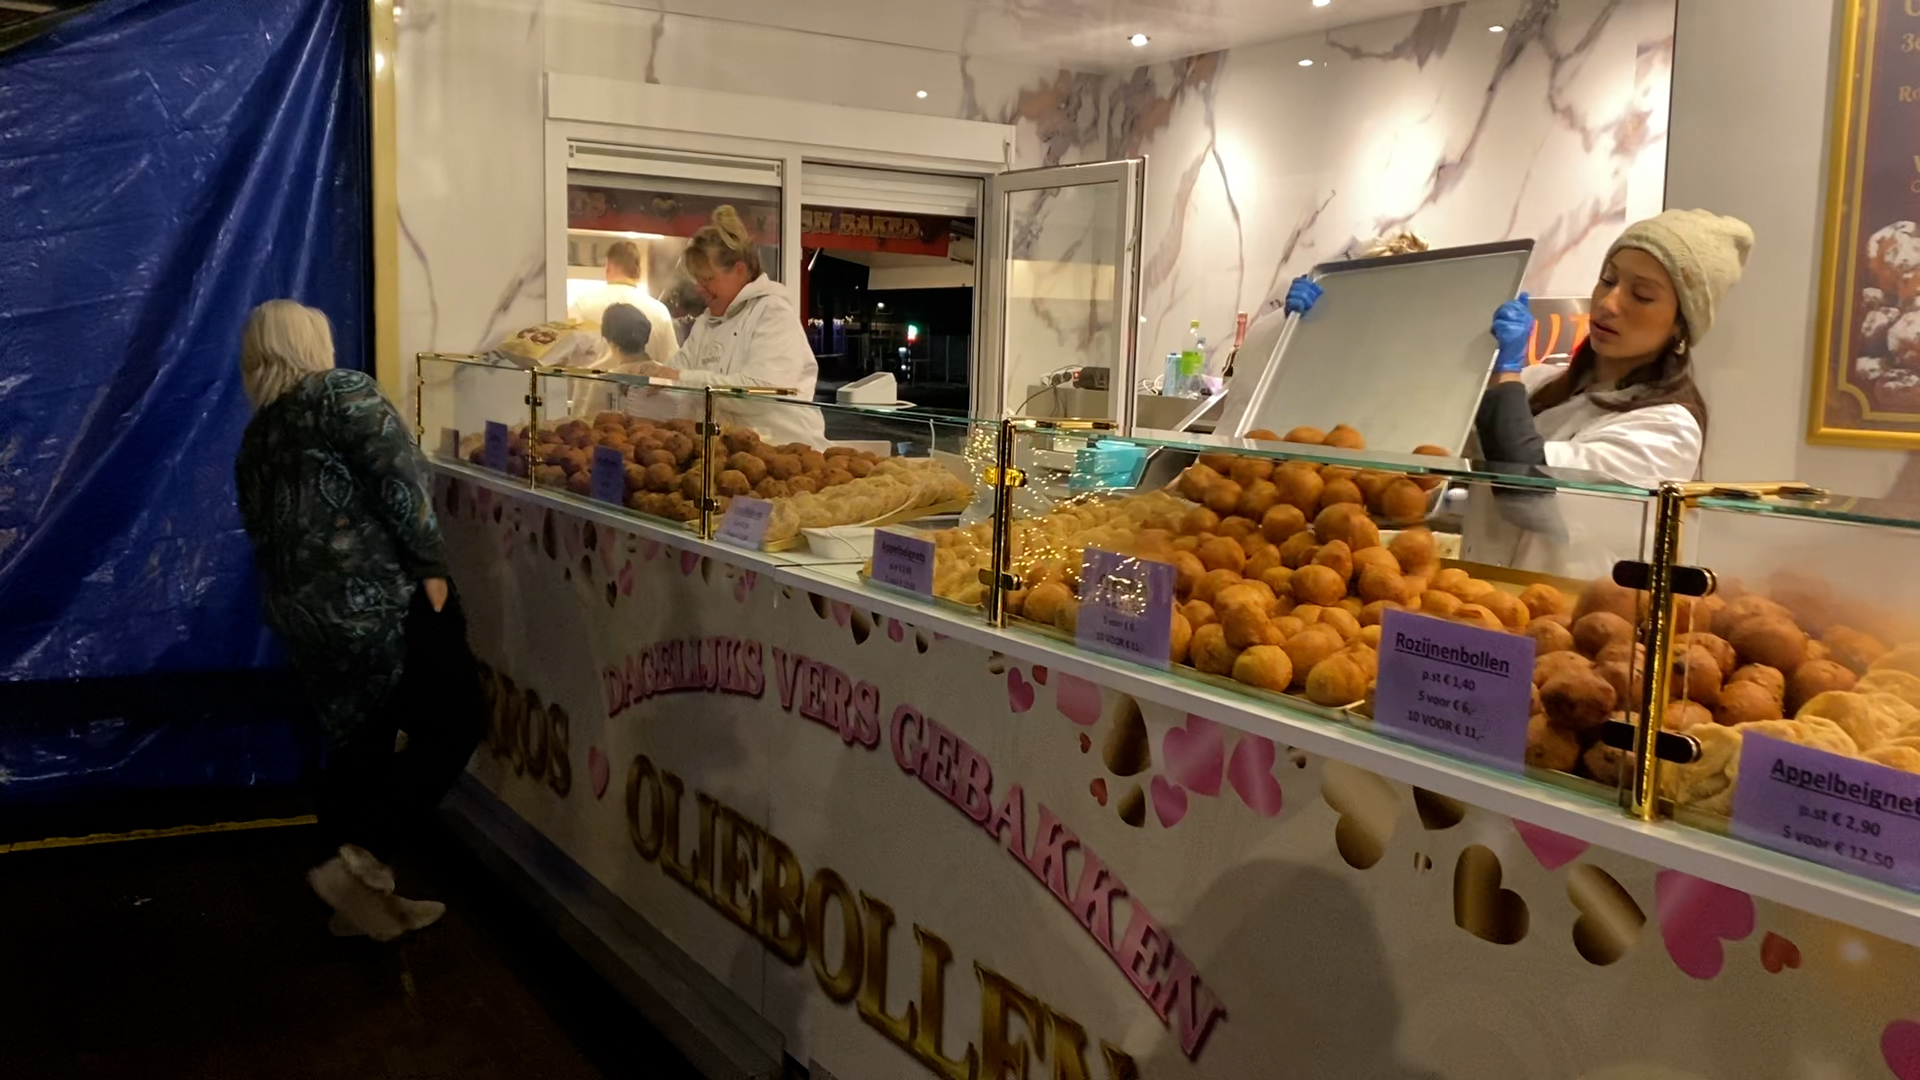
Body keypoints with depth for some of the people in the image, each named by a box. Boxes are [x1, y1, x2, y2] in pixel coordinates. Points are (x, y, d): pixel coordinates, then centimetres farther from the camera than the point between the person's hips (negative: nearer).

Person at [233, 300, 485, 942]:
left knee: (357, 744, 17)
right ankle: (358, 860, -5)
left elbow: (261, 530, 17)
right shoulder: (342, 392, -6)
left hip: (301, 615, 8)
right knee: (453, 725, 1)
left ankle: (360, 900, 24)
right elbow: (400, 480, -16)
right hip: (378, 600, -8)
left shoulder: (255, 438, 15)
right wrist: (431, 565, -11)